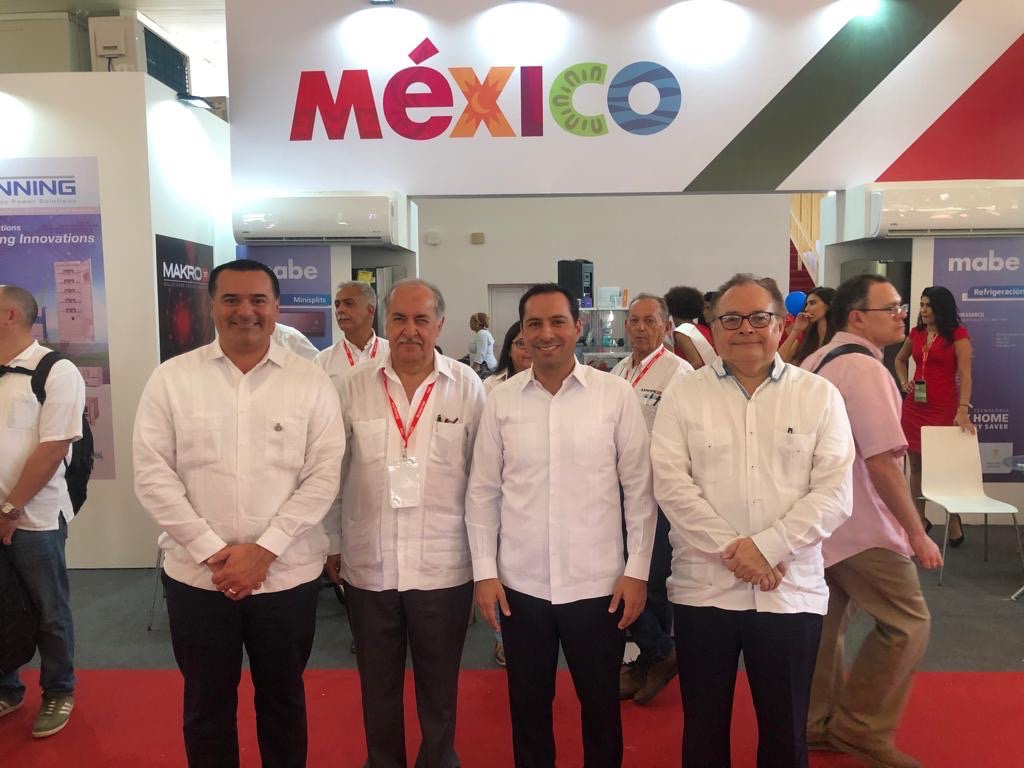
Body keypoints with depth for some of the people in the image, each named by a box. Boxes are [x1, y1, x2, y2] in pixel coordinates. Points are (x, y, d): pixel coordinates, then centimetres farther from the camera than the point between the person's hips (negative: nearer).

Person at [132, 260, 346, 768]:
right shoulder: (171, 378, -2)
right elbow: (152, 475, -5)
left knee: (283, 699, 18)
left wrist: (264, 550, -14)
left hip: (287, 574, 0)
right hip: (196, 575, 1)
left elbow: (324, 476, -7)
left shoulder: (311, 382, -3)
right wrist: (212, 551, -11)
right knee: (205, 703, 17)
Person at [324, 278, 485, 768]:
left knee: (439, 686, 16)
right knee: (377, 685, 19)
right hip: (369, 565, 1)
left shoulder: (467, 387, -6)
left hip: (444, 566, -1)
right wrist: (332, 543, 6)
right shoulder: (354, 386, -3)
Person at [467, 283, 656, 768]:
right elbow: (482, 492, 3)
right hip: (520, 584, 2)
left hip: (597, 584, -1)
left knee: (601, 705, 17)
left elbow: (639, 488, -2)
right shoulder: (501, 400, -1)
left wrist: (638, 569, -3)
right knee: (528, 706, 18)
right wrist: (484, 571, 0)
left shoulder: (616, 395, -5)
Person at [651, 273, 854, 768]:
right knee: (704, 725, 13)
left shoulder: (819, 396, 3)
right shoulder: (683, 395, 2)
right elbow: (672, 486, -6)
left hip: (791, 592, 0)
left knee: (785, 728, 14)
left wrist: (767, 547, -14)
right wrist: (733, 550, -14)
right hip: (704, 588, 0)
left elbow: (833, 493, -4)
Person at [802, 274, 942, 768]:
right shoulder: (865, 369, -18)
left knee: (826, 621, 16)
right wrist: (917, 533, -15)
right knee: (908, 624, 2)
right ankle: (861, 728, 10)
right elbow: (882, 463, -23)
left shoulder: (815, 363, 10)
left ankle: (818, 723, 28)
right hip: (859, 526, -9)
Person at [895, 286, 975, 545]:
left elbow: (965, 375, -14)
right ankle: (919, 519, 22)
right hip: (914, 406, 5)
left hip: (944, 408, -5)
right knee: (916, 465, 10)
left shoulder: (958, 335, -6)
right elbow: (900, 360, 28)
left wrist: (963, 410, -24)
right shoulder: (916, 333, 10)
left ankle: (954, 520, 22)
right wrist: (904, 382, 10)